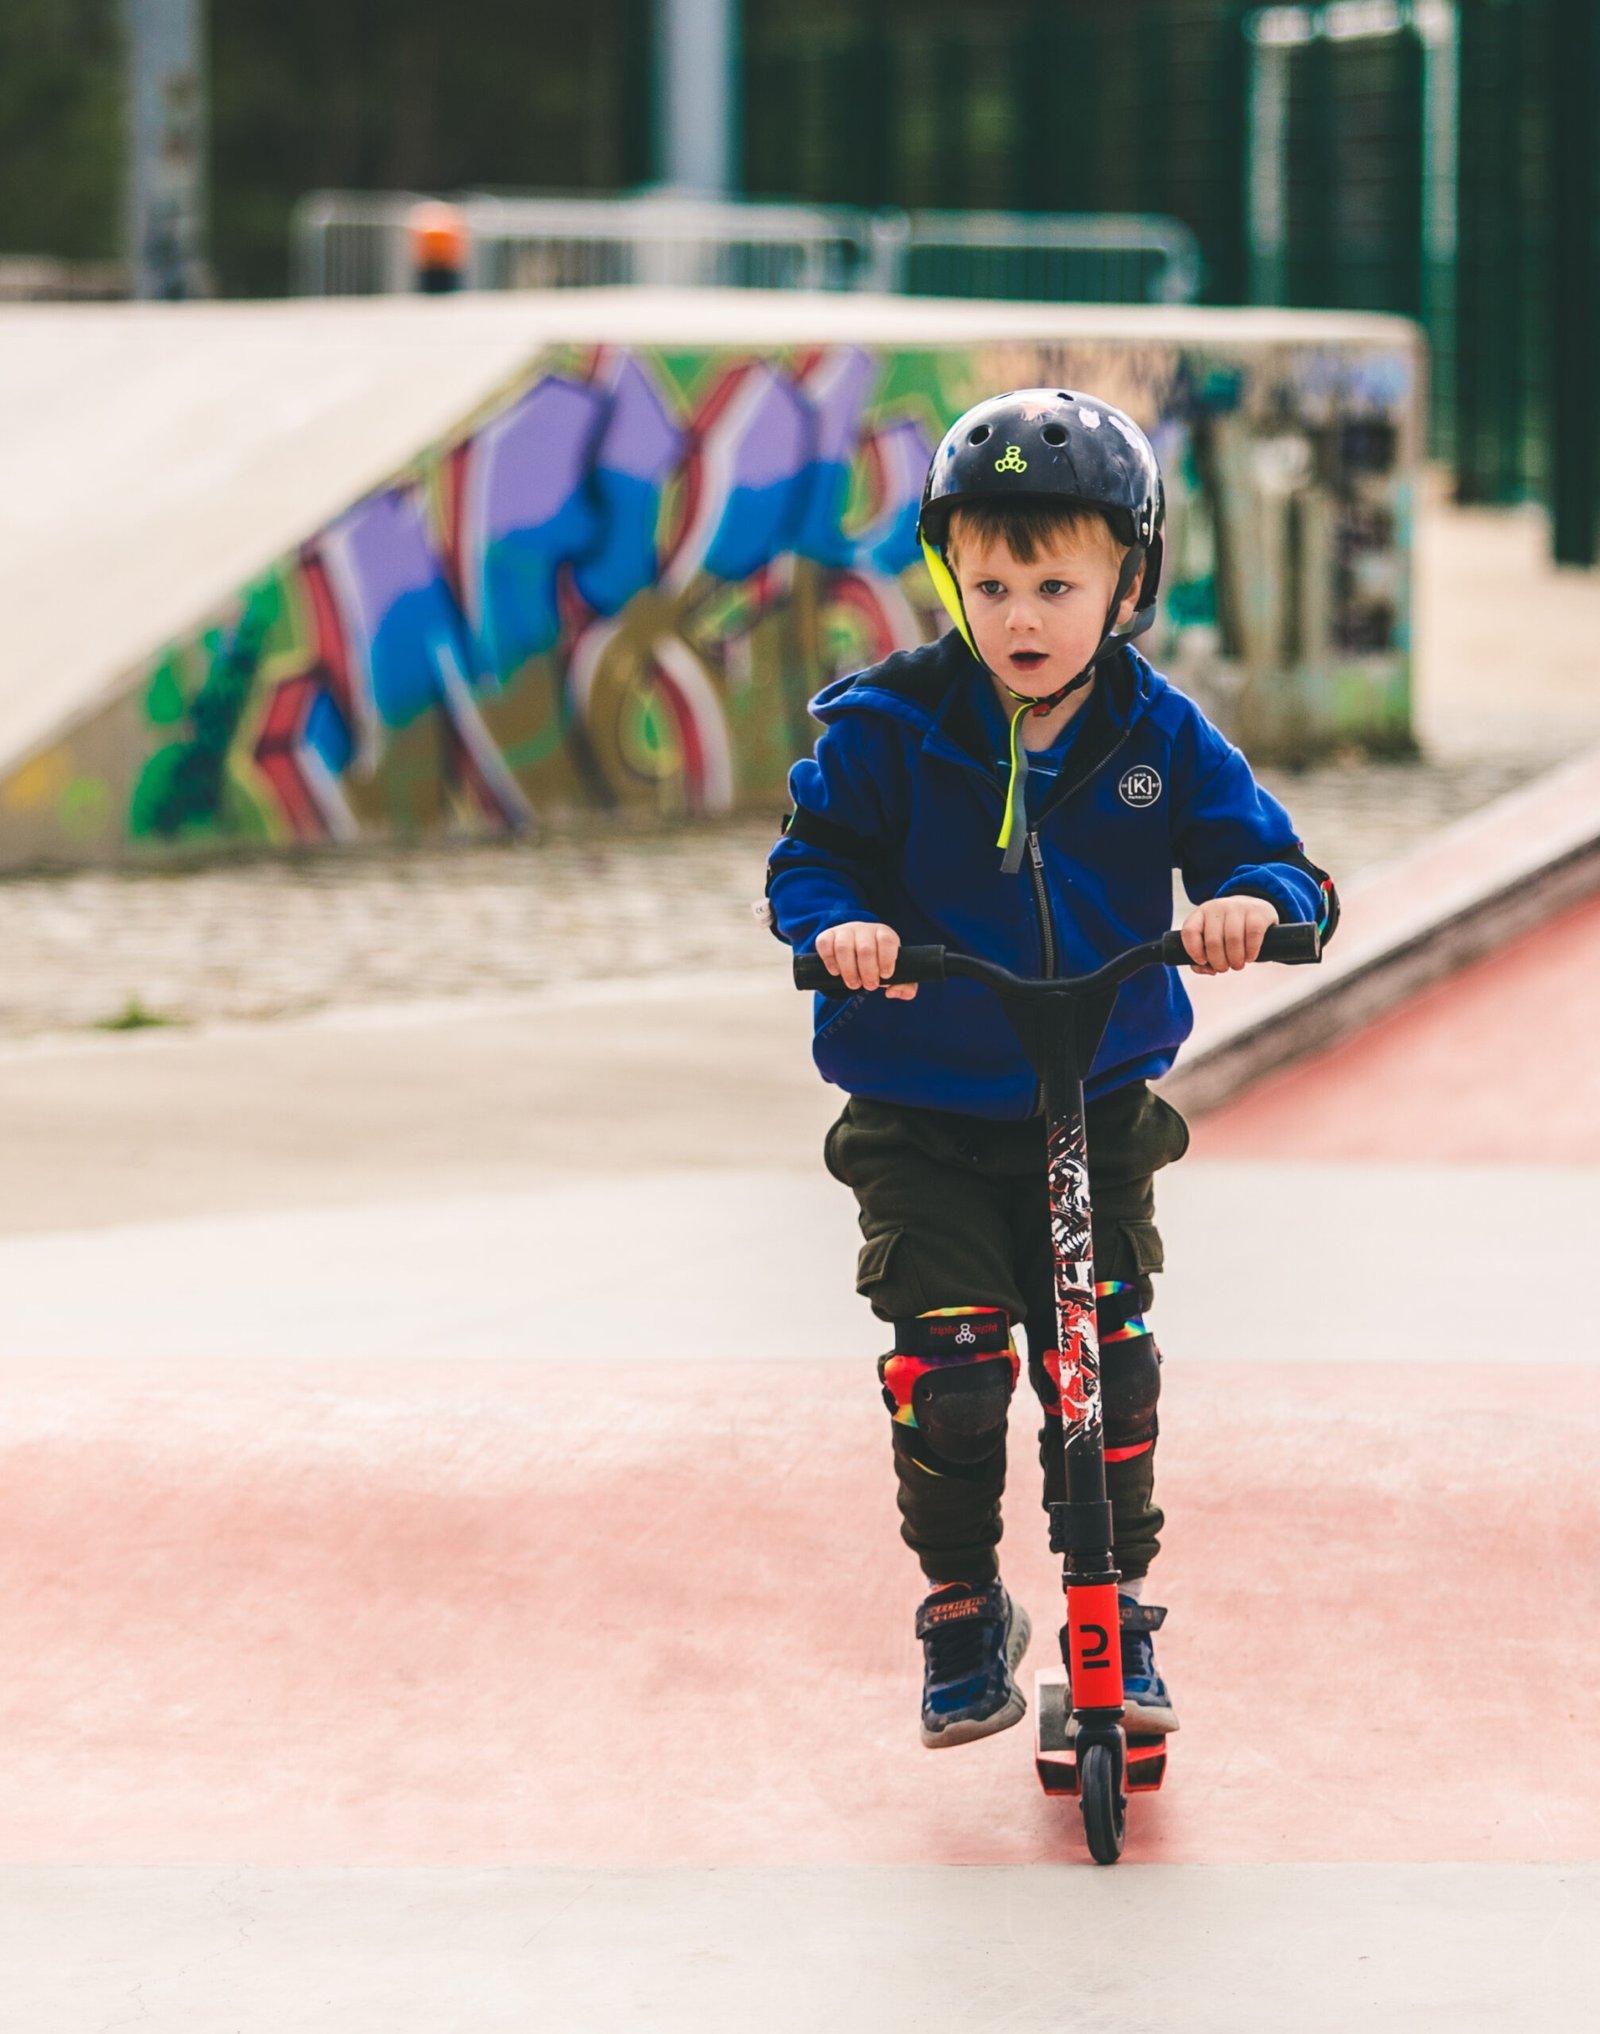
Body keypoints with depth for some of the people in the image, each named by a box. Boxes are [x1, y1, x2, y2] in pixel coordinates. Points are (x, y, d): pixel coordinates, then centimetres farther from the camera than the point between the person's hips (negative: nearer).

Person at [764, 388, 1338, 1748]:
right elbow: (807, 855, -5)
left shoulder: (1160, 739, -5)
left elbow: (1274, 862, -5)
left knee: (1107, 1360, -2)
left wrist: (1252, 901, -29)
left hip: (1098, 1114, 1)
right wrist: (837, 920, -28)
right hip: (925, 1122, -1)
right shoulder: (891, 729, -9)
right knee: (950, 1367, -11)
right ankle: (963, 1615, 11)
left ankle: (1121, 1619, 18)